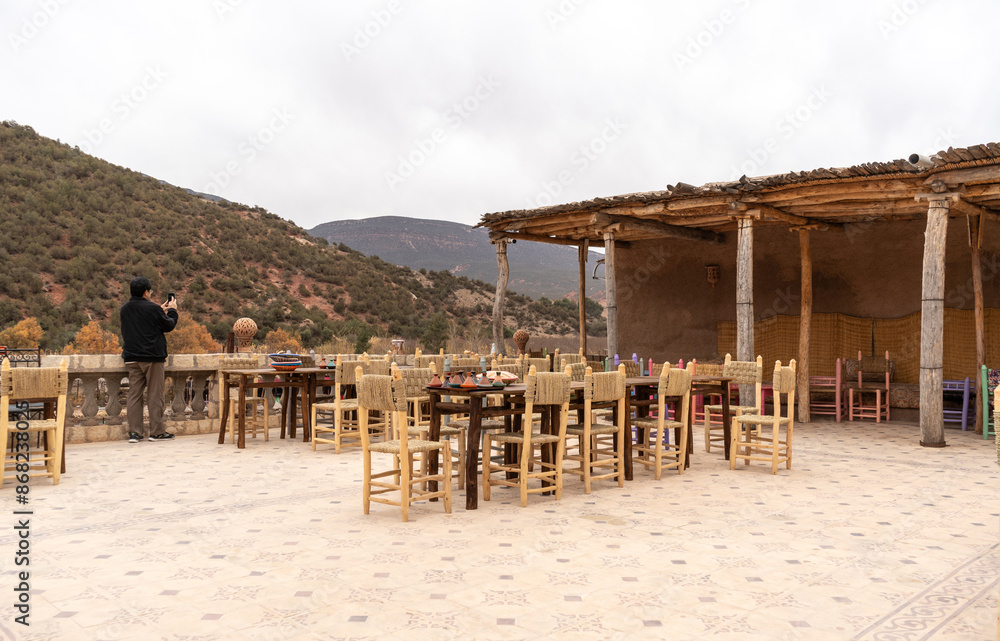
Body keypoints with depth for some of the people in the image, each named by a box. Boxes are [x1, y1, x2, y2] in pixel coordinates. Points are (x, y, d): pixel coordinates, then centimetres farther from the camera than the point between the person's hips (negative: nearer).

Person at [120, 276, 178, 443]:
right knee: (155, 395, 1)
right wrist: (172, 311, 17)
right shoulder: (152, 308, -11)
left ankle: (134, 432, 6)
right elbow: (169, 326, 0)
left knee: (134, 395, 6)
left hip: (132, 358, 6)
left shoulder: (125, 309, 8)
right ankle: (156, 432, 6)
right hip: (153, 357, -5)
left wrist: (161, 311, 25)